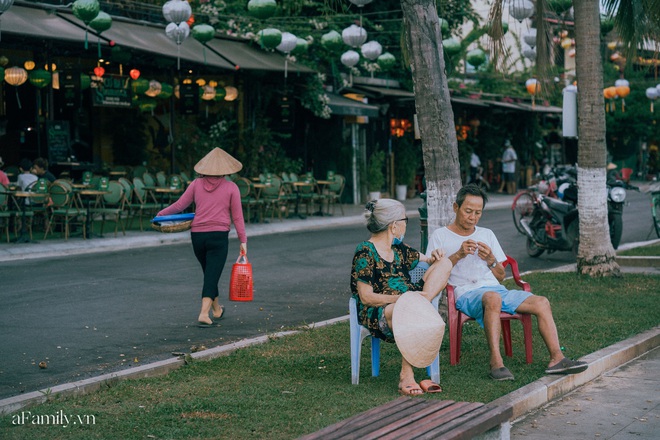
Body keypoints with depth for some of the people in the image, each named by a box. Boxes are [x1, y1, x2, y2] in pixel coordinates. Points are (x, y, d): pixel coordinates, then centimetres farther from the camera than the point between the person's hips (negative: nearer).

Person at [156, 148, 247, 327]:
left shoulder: (197, 184, 5)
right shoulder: (231, 187, 0)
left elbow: (179, 205, 8)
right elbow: (237, 217, -1)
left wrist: (161, 214, 24)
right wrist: (243, 240, 3)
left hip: (197, 235, 3)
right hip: (219, 236, -3)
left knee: (209, 274, 20)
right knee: (212, 276, -3)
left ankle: (217, 310, 35)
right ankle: (204, 314, -16)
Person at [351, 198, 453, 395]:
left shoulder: (399, 249, 16)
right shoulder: (365, 253, -6)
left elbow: (426, 260, 30)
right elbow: (366, 297, -13)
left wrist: (434, 257, 3)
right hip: (377, 314, -8)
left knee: (444, 262, -1)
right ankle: (406, 376, -38)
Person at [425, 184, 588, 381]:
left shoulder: (487, 234, 22)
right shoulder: (440, 236, 8)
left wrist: (491, 260, -1)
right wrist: (458, 255, -15)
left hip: (496, 289, 6)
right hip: (466, 293, -6)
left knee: (541, 302, -14)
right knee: (492, 298, -40)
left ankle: (556, 359, -17)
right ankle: (496, 362, -43)